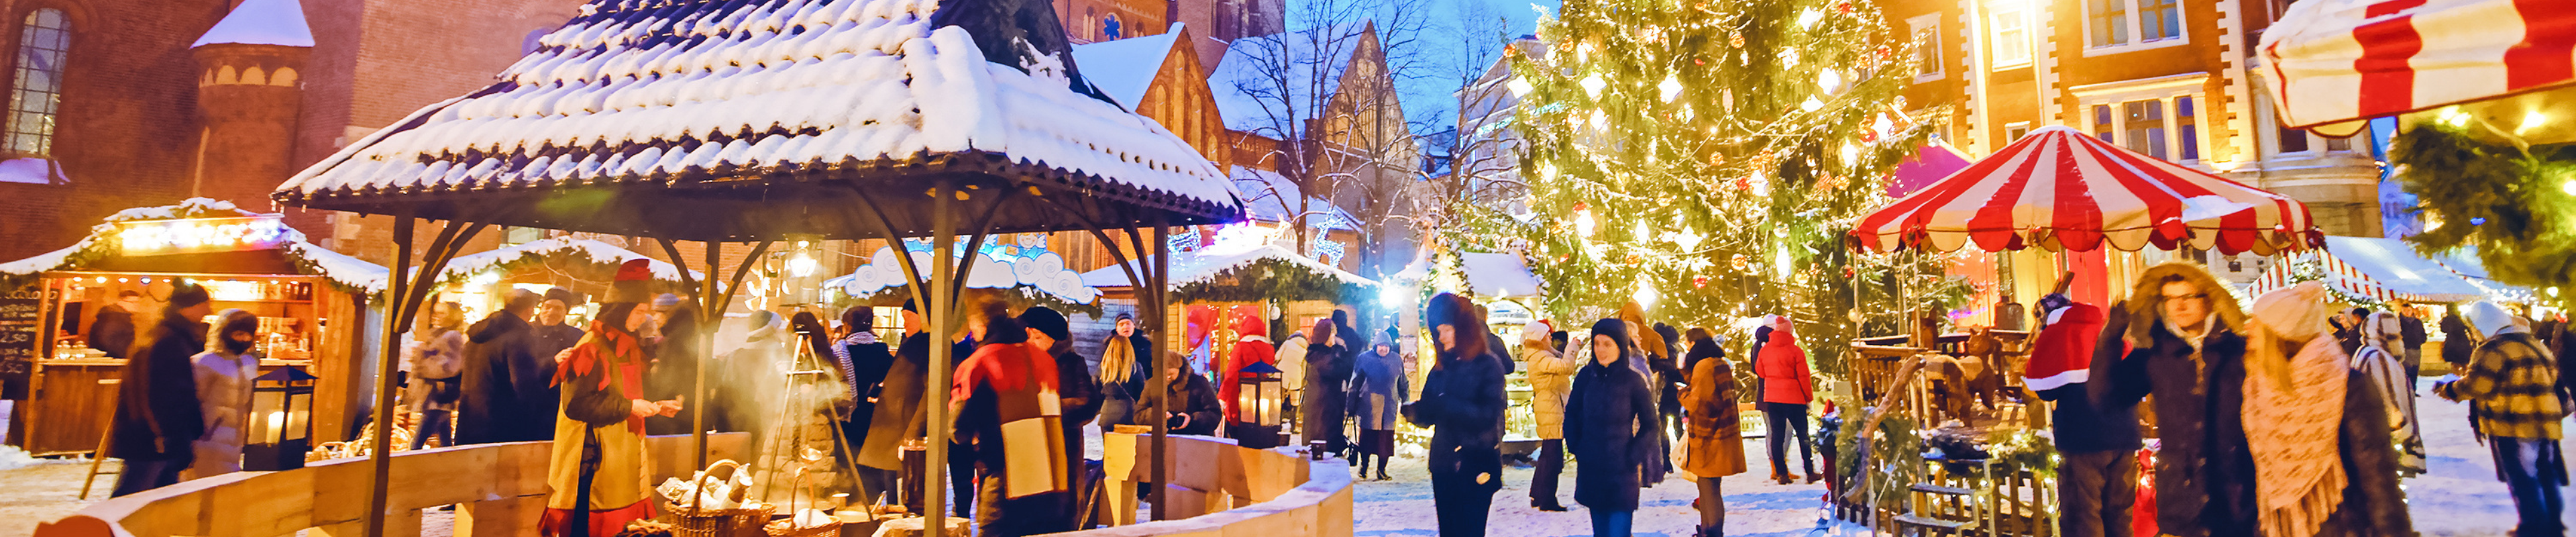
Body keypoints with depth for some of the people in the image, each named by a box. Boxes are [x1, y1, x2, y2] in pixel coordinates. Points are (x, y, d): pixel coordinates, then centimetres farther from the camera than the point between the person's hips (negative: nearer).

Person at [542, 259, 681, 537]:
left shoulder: (628, 346, 14)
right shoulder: (592, 348, -13)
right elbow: (576, 403, -19)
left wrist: (654, 407, 9)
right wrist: (628, 407, -18)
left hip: (624, 456, 8)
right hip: (594, 456, -8)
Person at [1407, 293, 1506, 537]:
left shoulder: (1487, 365, -6)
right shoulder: (1441, 368, 10)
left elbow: (1487, 416, -18)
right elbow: (1429, 415, 7)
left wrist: (1446, 405, -28)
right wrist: (1413, 410, -15)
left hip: (1475, 468, -5)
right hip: (1443, 466, 5)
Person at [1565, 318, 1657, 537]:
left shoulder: (1633, 381, -8)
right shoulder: (1586, 377, 1)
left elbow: (1651, 425, -1)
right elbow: (1571, 414, 14)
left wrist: (1634, 457, -6)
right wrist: (1576, 448, 6)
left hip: (1622, 472, -4)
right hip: (1590, 470, 4)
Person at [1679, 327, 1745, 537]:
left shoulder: (1704, 366, -17)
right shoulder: (1721, 364, 13)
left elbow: (1698, 403, -19)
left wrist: (1683, 394, -1)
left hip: (1710, 438, -10)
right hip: (1724, 431, 10)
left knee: (1709, 488, -4)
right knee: (1706, 486, 18)